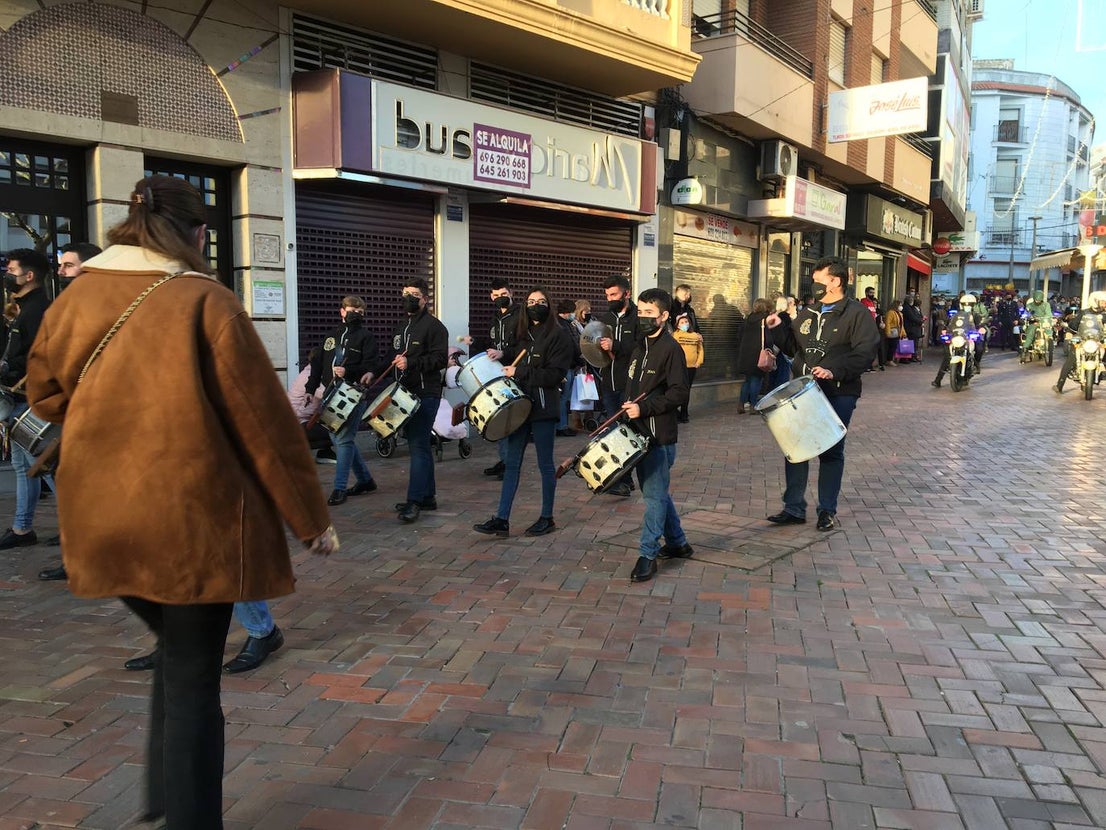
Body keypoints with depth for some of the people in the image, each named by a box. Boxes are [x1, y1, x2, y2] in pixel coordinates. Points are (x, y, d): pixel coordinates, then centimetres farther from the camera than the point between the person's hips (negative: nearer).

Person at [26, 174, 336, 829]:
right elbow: (266, 422, -10)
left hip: (105, 521, 6)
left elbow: (46, 395, 19)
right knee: (193, 677, 7)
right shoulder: (206, 301, -12)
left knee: (177, 652, 26)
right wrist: (311, 518, -2)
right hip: (195, 518, -5)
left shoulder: (75, 299, 4)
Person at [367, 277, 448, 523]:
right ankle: (428, 496, 21)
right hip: (406, 393, 9)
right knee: (420, 445, 13)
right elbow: (393, 355, 25)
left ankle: (414, 501, -11)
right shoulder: (402, 326, 18)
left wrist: (410, 363, -25)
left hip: (425, 395, -9)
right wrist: (375, 372, 11)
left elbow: (440, 359, -17)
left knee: (418, 445, -11)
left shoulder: (433, 326, -9)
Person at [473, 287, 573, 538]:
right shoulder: (522, 334, 13)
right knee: (512, 462, 5)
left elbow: (554, 375, -14)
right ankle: (502, 520, 7)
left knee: (545, 464, 5)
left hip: (543, 408, -6)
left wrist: (520, 373, -16)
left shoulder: (558, 335, -6)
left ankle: (547, 518, 17)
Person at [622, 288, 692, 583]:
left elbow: (679, 394, -17)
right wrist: (628, 409, 10)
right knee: (654, 491, 16)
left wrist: (644, 408, -21)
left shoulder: (670, 349, -12)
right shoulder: (640, 346, 13)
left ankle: (647, 555, 3)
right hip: (639, 432, 9)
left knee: (655, 494, -3)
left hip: (659, 435, -9)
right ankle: (677, 543, 30)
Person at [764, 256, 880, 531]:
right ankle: (794, 508, 15)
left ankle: (828, 511, 16)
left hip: (839, 395, -6)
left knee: (831, 452, 4)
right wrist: (781, 329, 4)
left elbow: (865, 353, -16)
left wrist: (834, 372, -26)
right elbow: (793, 347, 21)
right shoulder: (807, 313, 14)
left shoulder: (857, 313, -6)